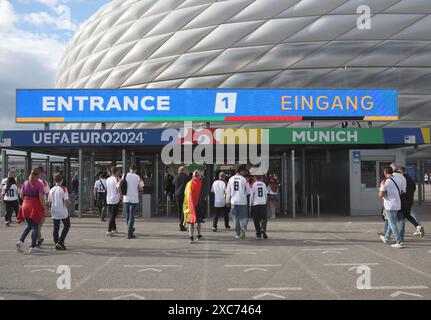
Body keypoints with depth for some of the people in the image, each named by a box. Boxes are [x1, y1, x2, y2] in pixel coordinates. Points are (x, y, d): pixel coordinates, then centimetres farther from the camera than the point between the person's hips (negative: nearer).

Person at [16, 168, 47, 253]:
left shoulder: (25, 183, 7)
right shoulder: (39, 184, -11)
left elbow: (21, 196, 7)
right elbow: (41, 198, -15)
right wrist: (45, 209, -9)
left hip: (26, 206, 5)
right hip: (35, 207, -5)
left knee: (29, 226, 21)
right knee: (35, 227, 6)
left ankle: (21, 241, 4)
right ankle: (33, 247, 9)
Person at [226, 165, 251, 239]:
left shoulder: (231, 179, 4)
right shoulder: (244, 179, -5)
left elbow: (228, 191, 8)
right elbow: (248, 192, 0)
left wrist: (227, 201, 17)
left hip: (233, 202, 3)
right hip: (243, 202, -3)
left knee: (236, 218, 12)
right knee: (243, 217, 5)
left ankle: (237, 234, 14)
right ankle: (243, 227, -22)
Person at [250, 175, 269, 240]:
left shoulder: (253, 185, -5)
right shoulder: (264, 184, 5)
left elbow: (251, 196, -5)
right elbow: (266, 195, 10)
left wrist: (250, 205, 2)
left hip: (255, 204, -2)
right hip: (263, 204, 2)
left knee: (256, 220, 4)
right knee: (264, 218, 12)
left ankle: (258, 235, 6)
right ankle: (263, 229, -11)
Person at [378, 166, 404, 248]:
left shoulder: (386, 182, -16)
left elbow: (381, 195, -16)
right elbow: (400, 192, 15)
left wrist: (381, 187, 0)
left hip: (390, 206, -7)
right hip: (397, 205, 7)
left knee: (393, 224, -2)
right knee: (391, 222, 20)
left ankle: (399, 242, -4)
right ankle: (386, 238, 36)